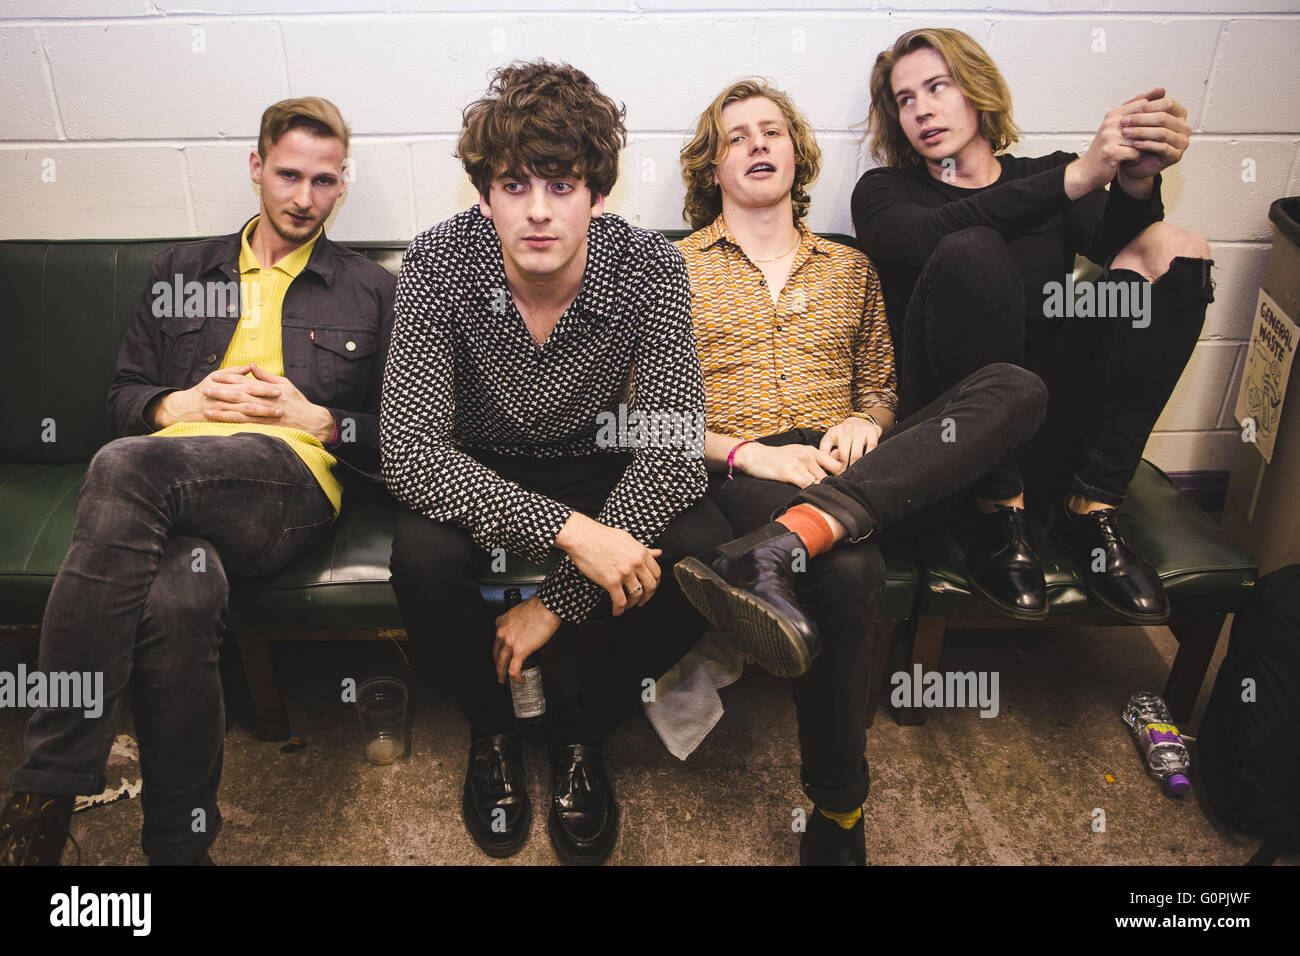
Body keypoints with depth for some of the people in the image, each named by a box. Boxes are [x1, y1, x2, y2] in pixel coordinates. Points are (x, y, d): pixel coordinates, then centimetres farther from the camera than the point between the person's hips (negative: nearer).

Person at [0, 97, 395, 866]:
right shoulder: (180, 271, 29)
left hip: (293, 485, -2)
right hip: (169, 489, 3)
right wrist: (180, 404, 5)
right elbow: (124, 396, 27)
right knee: (181, 593, -36)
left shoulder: (372, 292, 21)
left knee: (125, 466, -34)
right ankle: (179, 845, -22)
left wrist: (314, 418, 0)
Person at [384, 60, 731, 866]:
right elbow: (410, 448, -28)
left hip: (601, 471, 1)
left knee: (708, 555, -27)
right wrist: (567, 530, -40)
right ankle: (492, 729, 3)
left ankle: (583, 726, 2)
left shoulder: (651, 269, -20)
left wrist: (559, 598, -27)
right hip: (478, 474, 0)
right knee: (422, 557, -32)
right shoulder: (439, 264, -21)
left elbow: (673, 450, -24)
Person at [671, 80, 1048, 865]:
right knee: (849, 572, -38)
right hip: (745, 474, -3)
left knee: (1019, 388, -24)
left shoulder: (850, 268, 26)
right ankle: (838, 814, -18)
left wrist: (864, 425, 1)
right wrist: (747, 453, -12)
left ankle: (784, 543, -42)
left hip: (850, 468, 4)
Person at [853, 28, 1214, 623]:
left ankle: (1089, 506, -19)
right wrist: (1077, 177, -26)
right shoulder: (883, 193, 10)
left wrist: (1137, 180, -26)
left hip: (1054, 413, 4)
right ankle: (1000, 513, -22)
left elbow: (1113, 239, -3)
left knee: (1170, 248, -13)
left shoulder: (1048, 174, 19)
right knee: (973, 252, -26)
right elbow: (932, 236, -15)